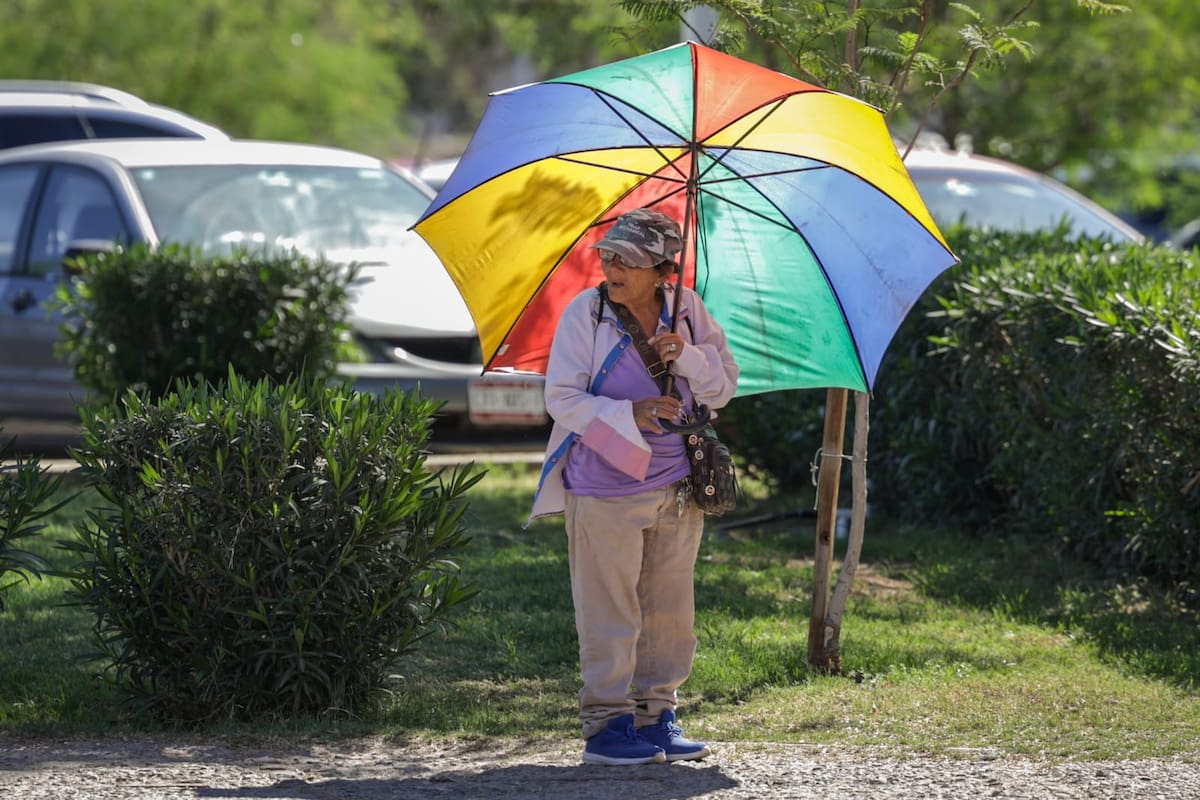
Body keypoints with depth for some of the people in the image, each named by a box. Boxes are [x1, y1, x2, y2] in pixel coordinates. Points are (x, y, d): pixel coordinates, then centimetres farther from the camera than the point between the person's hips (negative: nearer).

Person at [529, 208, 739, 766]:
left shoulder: (687, 310, 4)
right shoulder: (584, 313, -7)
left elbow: (725, 386, 7)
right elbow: (562, 399, -9)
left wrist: (687, 357, -13)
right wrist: (629, 414, -21)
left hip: (677, 486, 4)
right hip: (605, 485, -4)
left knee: (669, 609, 10)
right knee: (609, 610, -3)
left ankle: (655, 714, 20)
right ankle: (606, 724, 4)